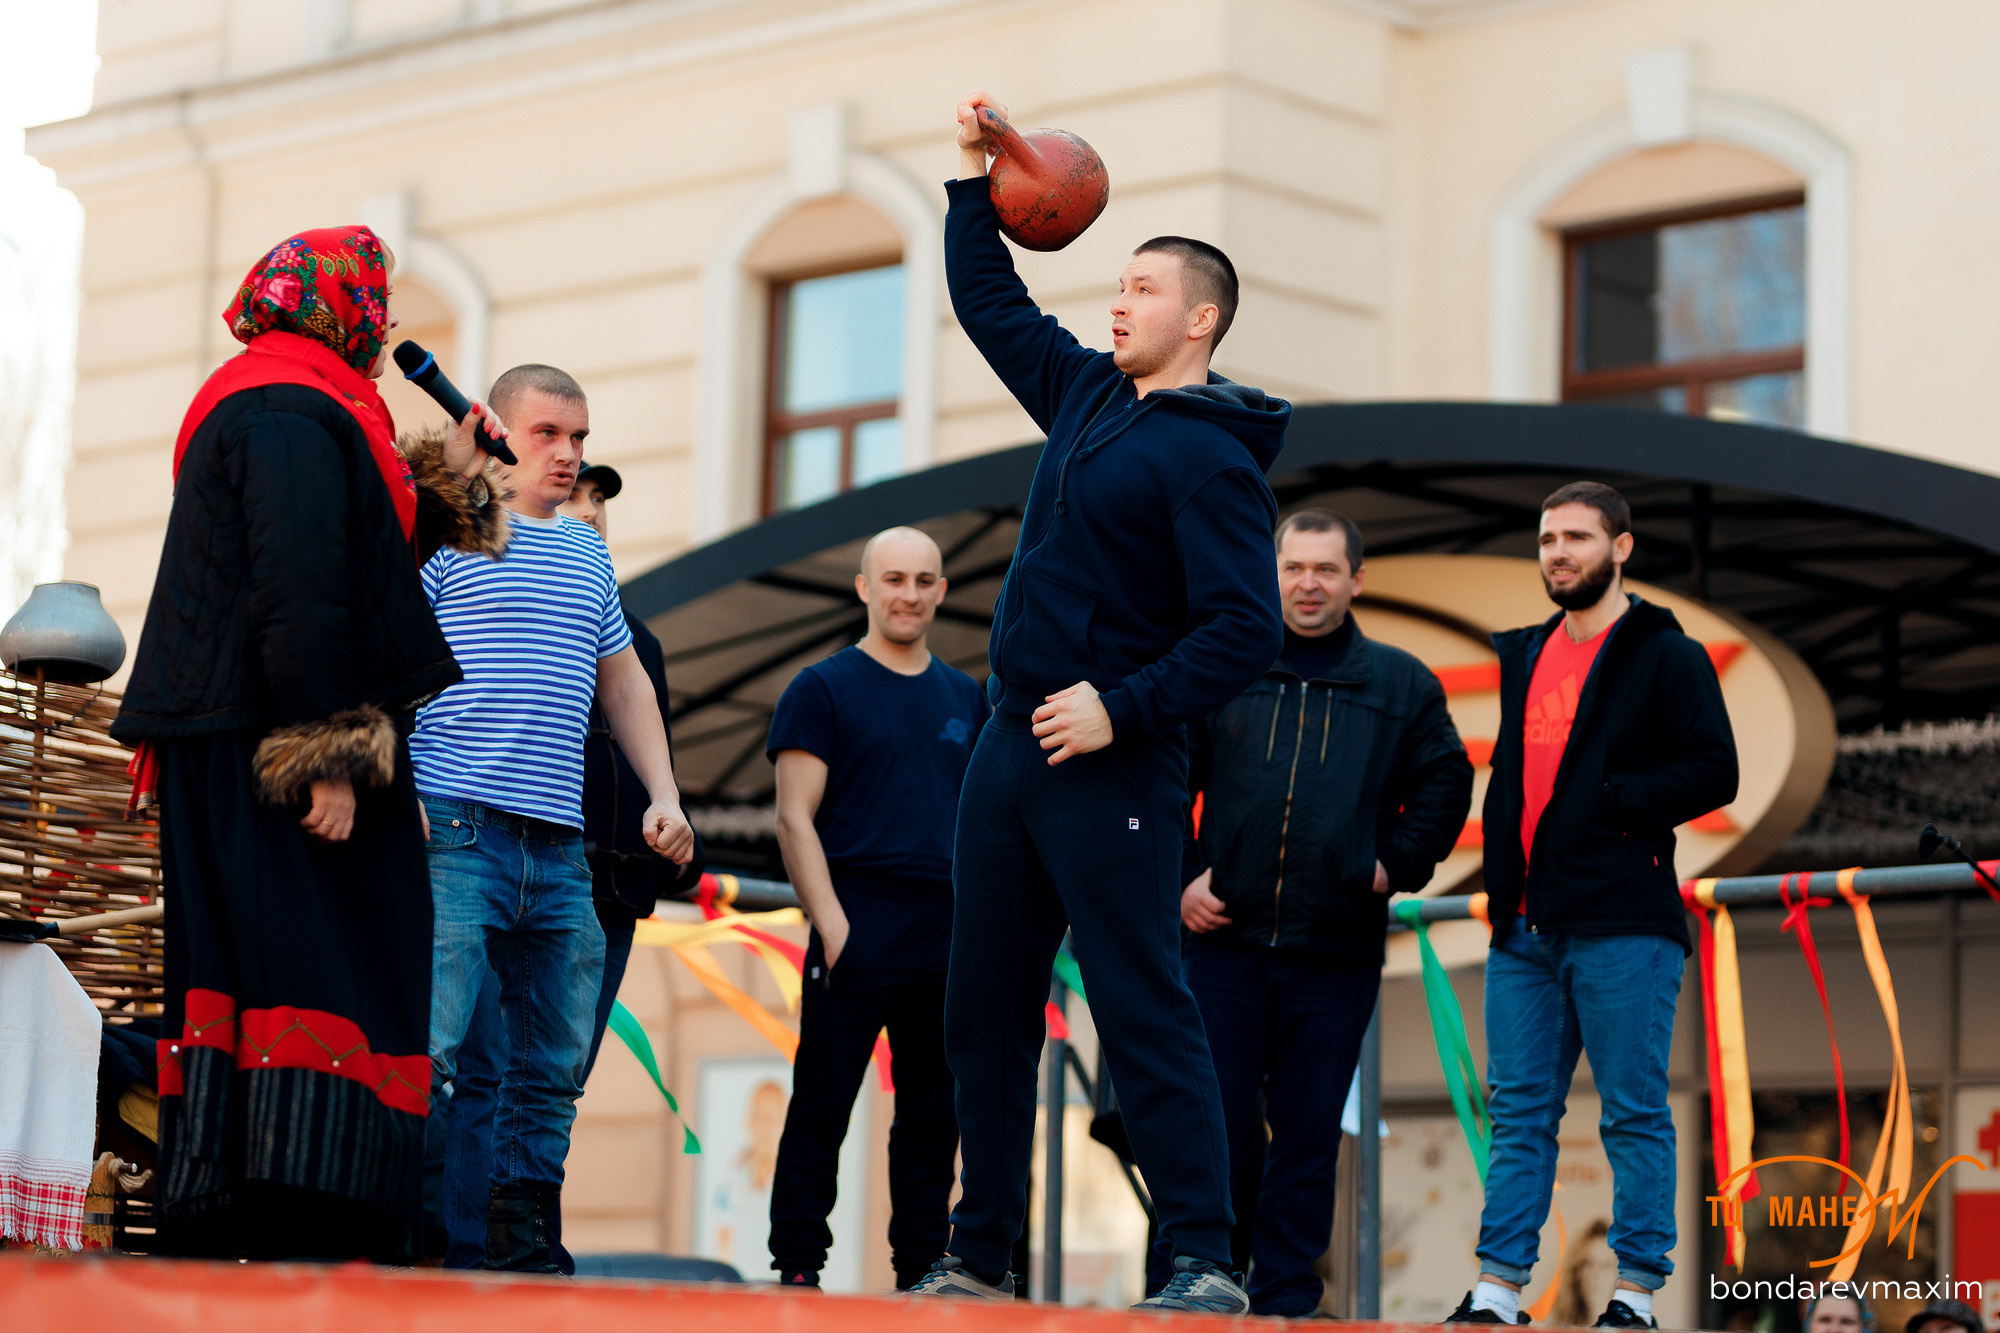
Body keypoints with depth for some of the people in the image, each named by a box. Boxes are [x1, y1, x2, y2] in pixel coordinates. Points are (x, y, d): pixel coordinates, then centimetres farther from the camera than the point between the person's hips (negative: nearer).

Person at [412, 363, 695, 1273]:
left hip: (559, 847, 7)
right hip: (456, 829, -7)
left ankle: (523, 1247, 13)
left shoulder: (587, 552, 21)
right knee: (428, 1045, -14)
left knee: (556, 1064, 7)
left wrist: (664, 795, 20)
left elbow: (624, 682, 29)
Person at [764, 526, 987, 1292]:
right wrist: (831, 925, -14)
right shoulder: (823, 689, 2)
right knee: (822, 1106, -4)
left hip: (950, 935, 5)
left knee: (933, 1115, 6)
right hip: (860, 926, -5)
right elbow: (795, 818, -4)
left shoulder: (966, 699, 16)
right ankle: (796, 1266, -1)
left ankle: (922, 1270, 12)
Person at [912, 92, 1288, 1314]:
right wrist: (975, 183, 25)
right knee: (986, 1015, 10)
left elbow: (1245, 633, -19)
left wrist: (1123, 709, -23)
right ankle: (979, 1256, 16)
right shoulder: (1088, 397, 13)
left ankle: (1206, 1264, -8)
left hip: (1110, 769, -8)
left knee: (1147, 1017, -10)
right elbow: (991, 305, 30)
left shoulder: (1212, 457, -11)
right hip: (1013, 748, 9)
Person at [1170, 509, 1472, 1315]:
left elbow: (1446, 783, 16)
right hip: (1224, 939, -1)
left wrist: (1398, 864, 4)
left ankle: (1286, 1301, 9)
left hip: (1336, 954, 1)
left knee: (1309, 1134, 4)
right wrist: (1177, 880, 1)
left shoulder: (1401, 685, 10)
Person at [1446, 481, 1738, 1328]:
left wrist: (1609, 801, -14)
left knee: (1634, 1114, -3)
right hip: (1526, 925, 7)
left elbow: (1713, 773, -8)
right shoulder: (1525, 656, 19)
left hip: (1622, 927, -6)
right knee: (1519, 1114, 6)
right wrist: (1501, 871, 12)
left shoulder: (1666, 657, -1)